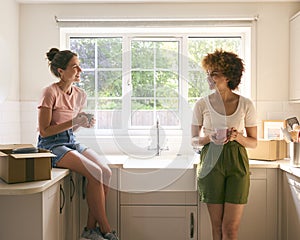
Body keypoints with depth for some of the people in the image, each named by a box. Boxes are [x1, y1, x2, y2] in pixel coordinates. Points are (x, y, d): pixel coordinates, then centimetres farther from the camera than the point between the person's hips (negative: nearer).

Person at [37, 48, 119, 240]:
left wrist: (85, 123, -2)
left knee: (106, 171, -16)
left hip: (71, 141, 7)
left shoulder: (80, 95, 9)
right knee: (95, 172, -25)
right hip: (51, 145, -7)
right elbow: (44, 131, -13)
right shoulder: (50, 92, -12)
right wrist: (73, 122, -21)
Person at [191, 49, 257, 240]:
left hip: (237, 162, 0)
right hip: (211, 162, 0)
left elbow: (254, 142, 6)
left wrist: (238, 137, -14)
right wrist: (209, 138, -14)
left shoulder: (245, 104, 1)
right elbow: (194, 140, 7)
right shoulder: (202, 104, 2)